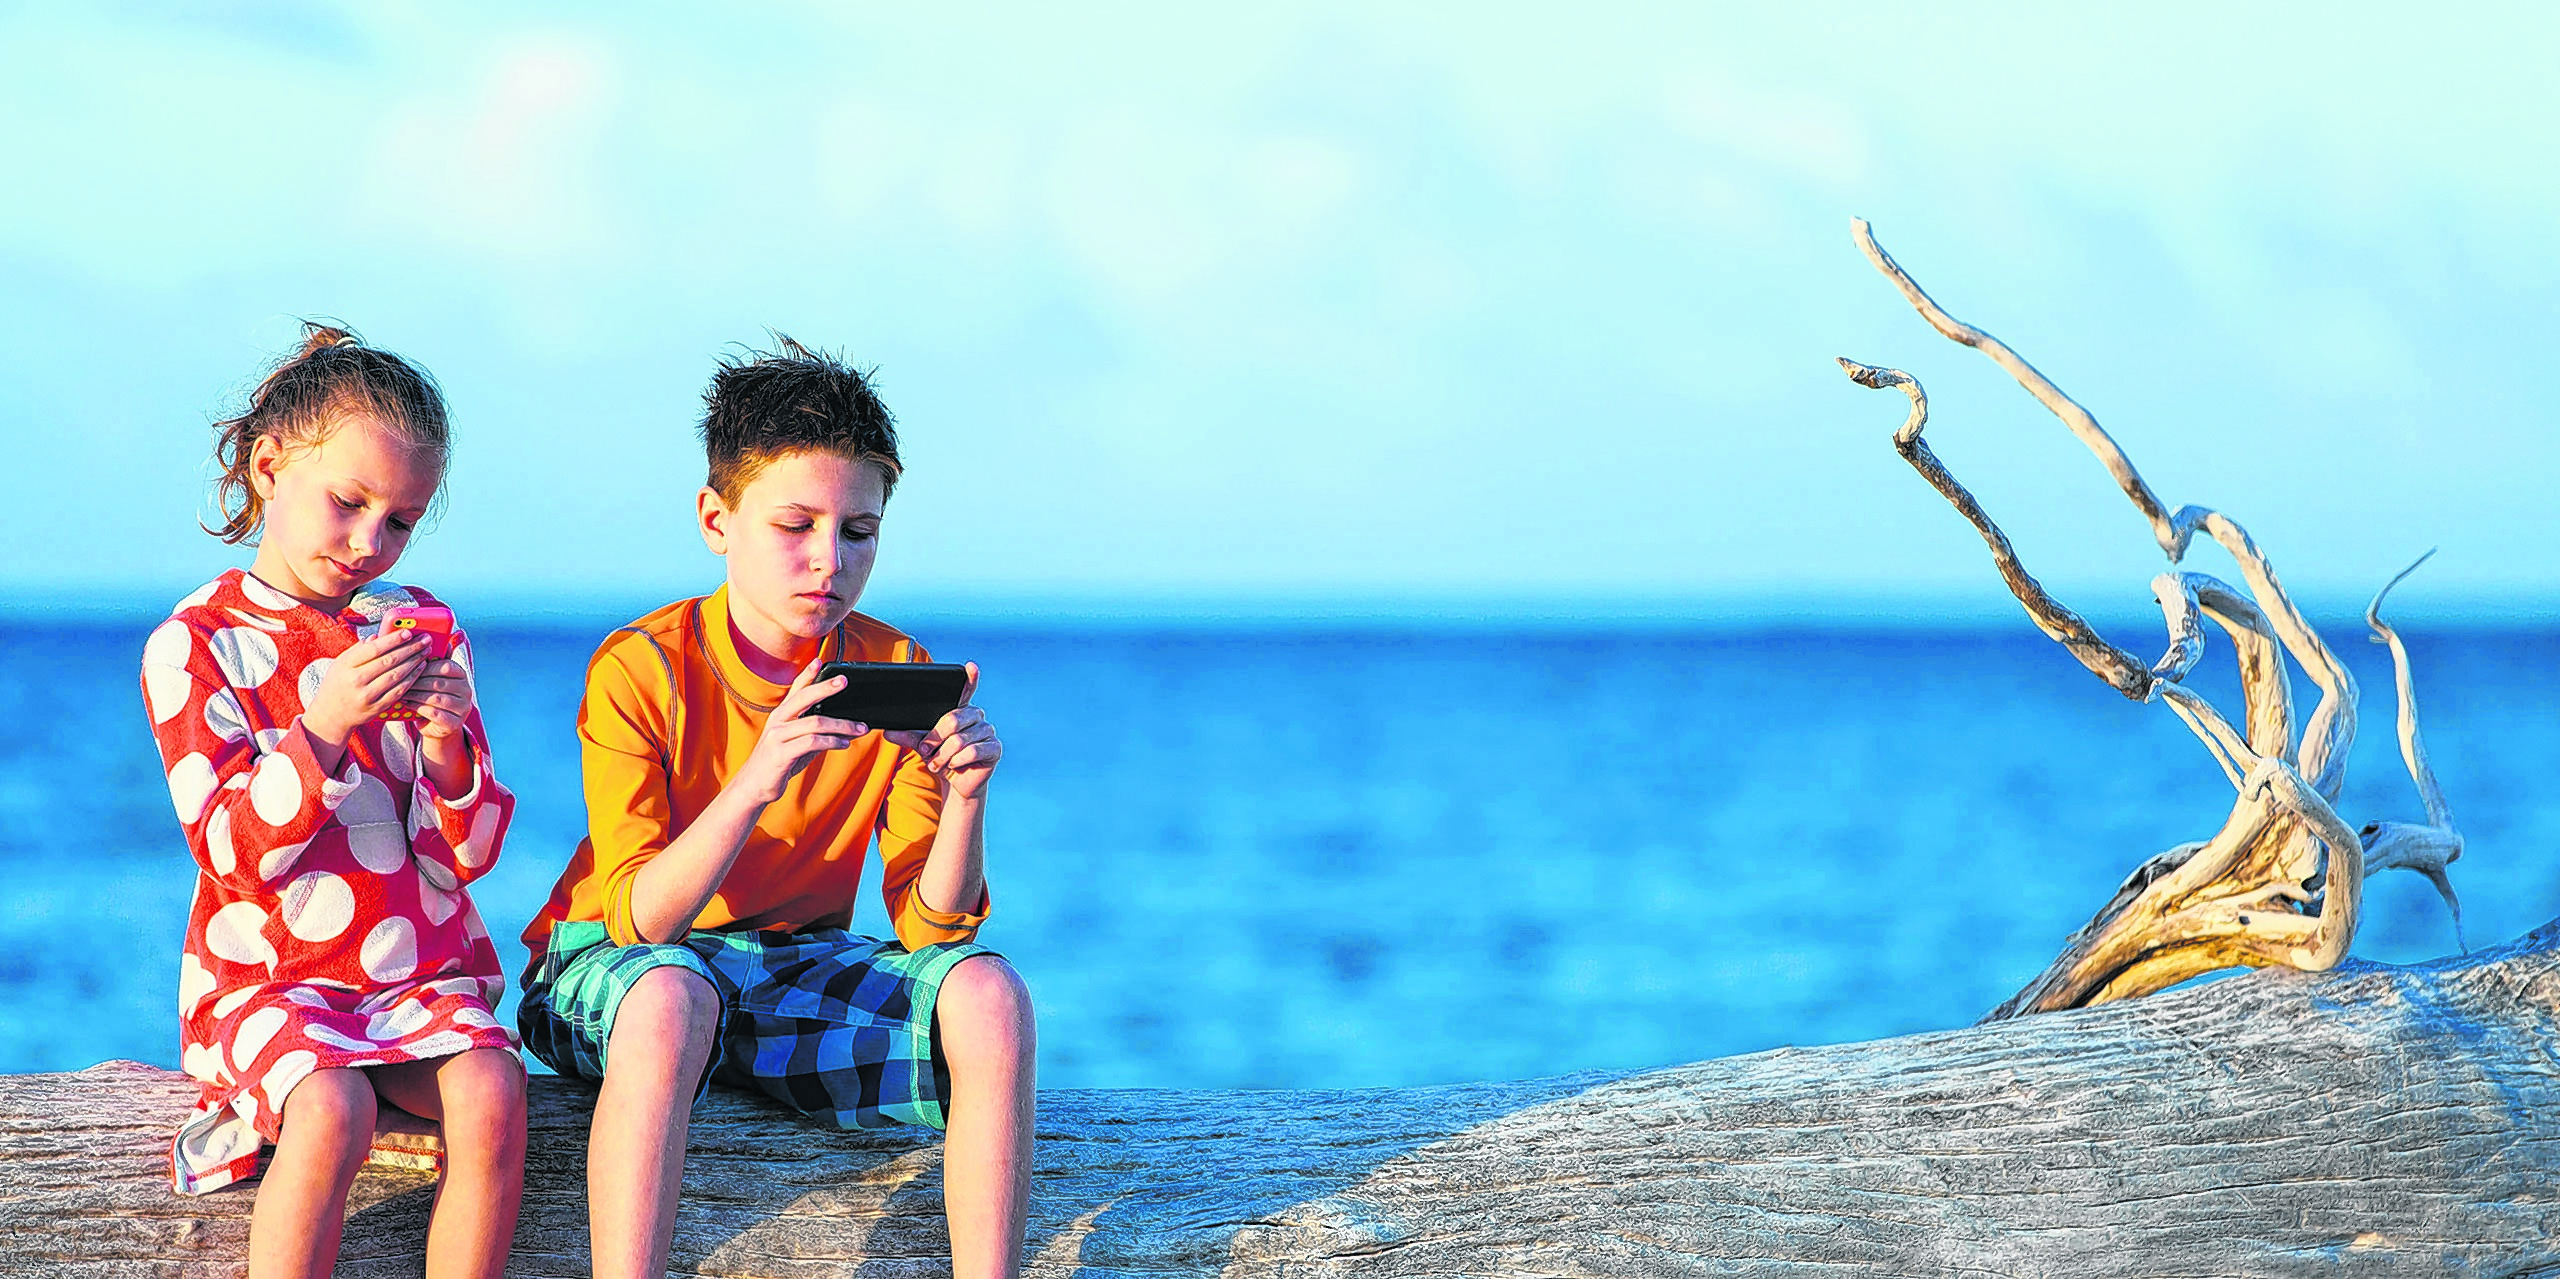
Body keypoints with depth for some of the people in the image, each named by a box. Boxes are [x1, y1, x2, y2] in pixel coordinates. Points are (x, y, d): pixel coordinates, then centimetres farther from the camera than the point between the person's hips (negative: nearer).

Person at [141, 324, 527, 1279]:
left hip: (424, 971, 3)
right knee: (332, 1110, -33)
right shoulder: (194, 644, -2)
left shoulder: (421, 627, 9)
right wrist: (324, 723, -25)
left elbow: (471, 852, 6)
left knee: (491, 1092, -28)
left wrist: (447, 749, -15)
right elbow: (233, 852, -11)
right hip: (268, 976, -3)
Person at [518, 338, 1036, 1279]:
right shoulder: (639, 670, -15)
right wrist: (755, 783, -38)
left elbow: (929, 927, -6)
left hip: (802, 965, 4)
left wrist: (963, 803, -27)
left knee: (984, 994, -25)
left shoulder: (896, 672, -4)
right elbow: (638, 918, -23)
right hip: (614, 962, -4)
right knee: (667, 997, -40)